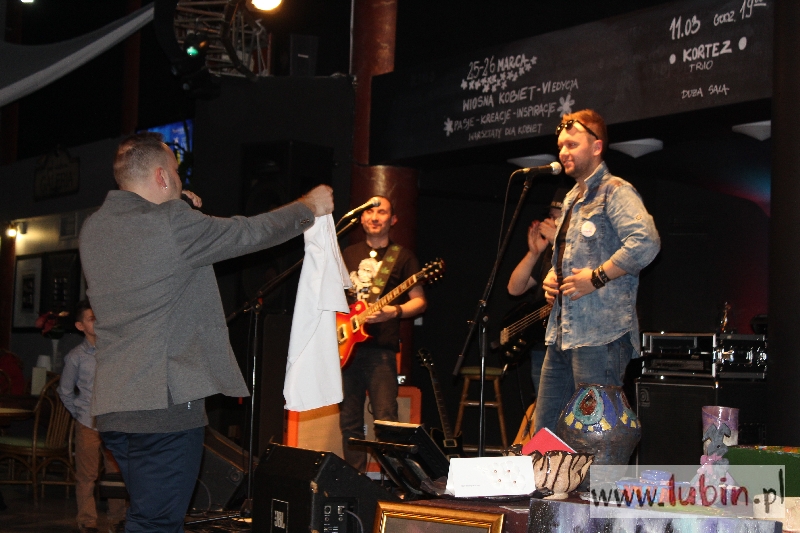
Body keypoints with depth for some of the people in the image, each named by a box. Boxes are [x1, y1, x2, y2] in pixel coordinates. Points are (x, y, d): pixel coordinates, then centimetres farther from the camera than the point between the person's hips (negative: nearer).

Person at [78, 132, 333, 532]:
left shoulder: (93, 229, 10)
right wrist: (309, 206, 13)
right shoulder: (173, 225, -13)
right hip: (165, 404, -8)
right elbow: (251, 233, -2)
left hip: (111, 405, 8)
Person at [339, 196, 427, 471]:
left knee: (385, 421, -12)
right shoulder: (349, 254, 18)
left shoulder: (402, 257, 5)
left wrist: (394, 311, -17)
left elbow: (419, 301, 1)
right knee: (350, 422, 6)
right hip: (346, 347, 5)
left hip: (380, 347, -4)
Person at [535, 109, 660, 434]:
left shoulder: (614, 191, -6)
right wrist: (551, 278, 14)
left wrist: (596, 277, -18)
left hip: (600, 334, -9)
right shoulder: (571, 200, 23)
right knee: (544, 433, 9)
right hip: (561, 333, 10)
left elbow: (645, 242, -23)